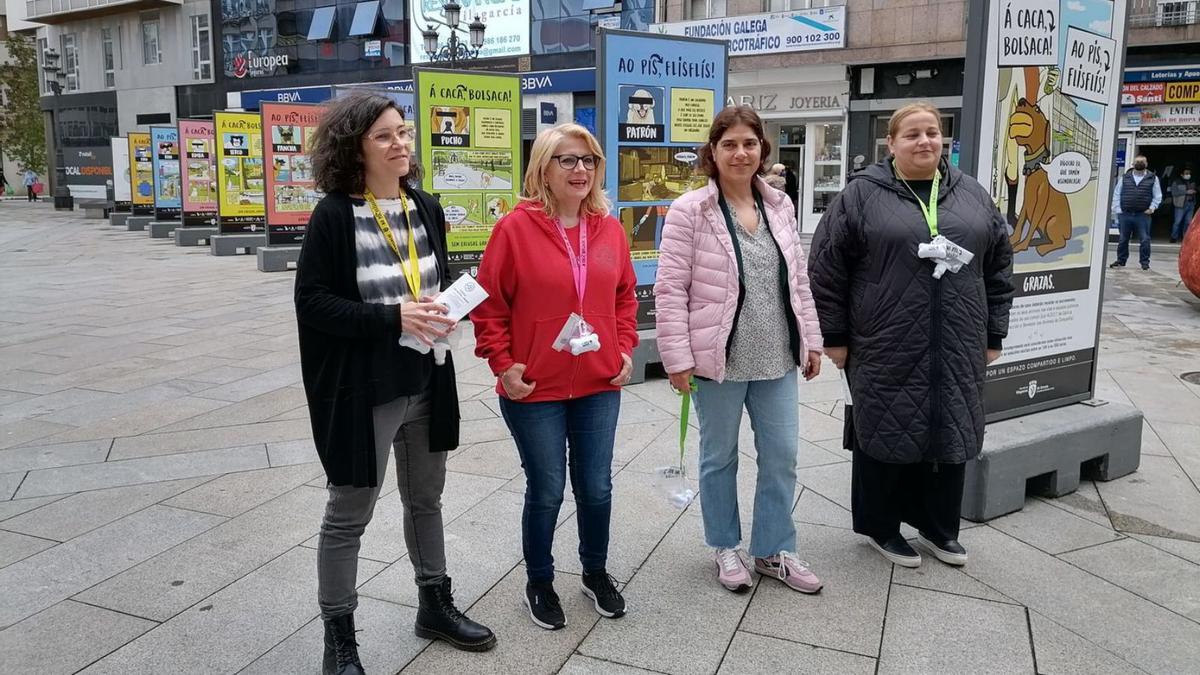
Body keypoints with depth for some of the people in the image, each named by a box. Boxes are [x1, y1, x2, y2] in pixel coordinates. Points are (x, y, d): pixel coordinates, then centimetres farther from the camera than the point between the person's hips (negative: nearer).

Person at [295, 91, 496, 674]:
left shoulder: (426, 209, 5)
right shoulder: (333, 215, -13)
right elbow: (311, 301, -15)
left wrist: (445, 310, -5)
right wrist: (392, 317, -23)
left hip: (426, 382, 6)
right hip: (362, 389, -6)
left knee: (426, 499, 20)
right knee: (349, 514, 8)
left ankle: (435, 605, 40)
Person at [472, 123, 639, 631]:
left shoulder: (609, 229, 4)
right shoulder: (516, 227, -10)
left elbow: (624, 295, 15)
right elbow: (489, 303, -6)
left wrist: (625, 349, 6)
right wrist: (502, 364, -10)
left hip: (600, 386, 4)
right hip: (534, 390, -4)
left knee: (596, 488, 13)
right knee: (546, 491, 8)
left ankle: (596, 573, 36)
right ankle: (540, 583, 30)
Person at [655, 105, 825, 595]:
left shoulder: (780, 206, 7)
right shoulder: (689, 211, -10)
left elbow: (798, 281, 13)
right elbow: (670, 290, -12)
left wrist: (810, 341, 12)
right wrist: (678, 357, -15)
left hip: (777, 359, 5)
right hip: (720, 360, -5)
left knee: (781, 457, 12)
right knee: (720, 458, 12)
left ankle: (774, 551, 30)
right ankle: (726, 548, 31)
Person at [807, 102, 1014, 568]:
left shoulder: (972, 195, 9)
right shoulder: (861, 195, -3)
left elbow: (999, 268, 13)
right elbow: (825, 269, -5)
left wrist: (994, 334, 10)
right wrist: (833, 337, -6)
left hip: (956, 350, 4)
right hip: (885, 349, -4)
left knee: (950, 434, 12)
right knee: (885, 434, 6)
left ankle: (938, 527, 30)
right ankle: (880, 526, 24)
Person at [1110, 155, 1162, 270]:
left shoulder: (1152, 178, 8)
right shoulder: (1125, 178, 10)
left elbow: (1157, 196, 10)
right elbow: (1116, 195, 11)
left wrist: (1152, 208, -3)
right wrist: (1117, 209, 1)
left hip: (1143, 215, -1)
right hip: (1125, 214, 1)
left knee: (1145, 239, -3)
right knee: (1123, 239, 8)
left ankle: (1144, 261, 7)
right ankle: (1121, 260, 19)